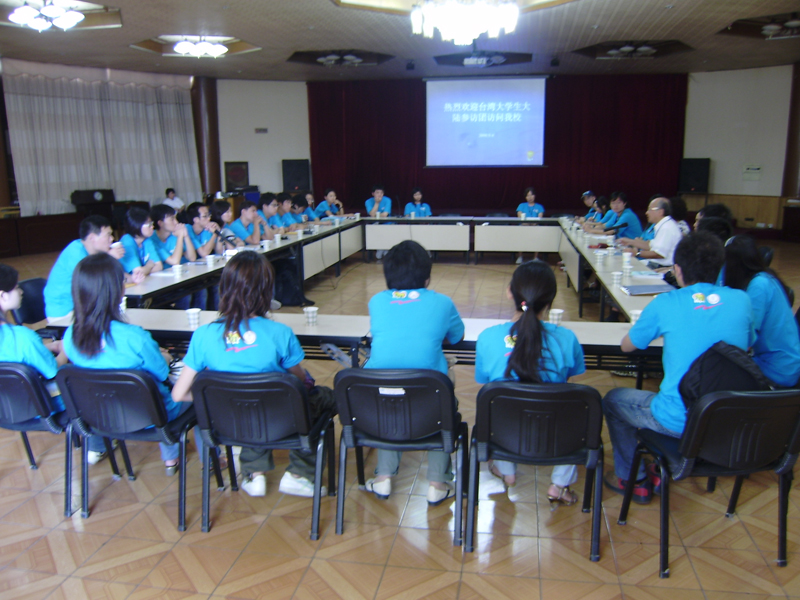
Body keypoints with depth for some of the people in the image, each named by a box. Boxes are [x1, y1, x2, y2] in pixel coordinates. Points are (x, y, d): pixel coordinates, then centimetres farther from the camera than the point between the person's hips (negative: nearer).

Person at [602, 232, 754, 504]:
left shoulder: (666, 304, -12)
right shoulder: (741, 300, -2)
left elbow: (626, 346, 3)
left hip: (680, 421, -5)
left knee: (613, 400, 21)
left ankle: (632, 480, 31)